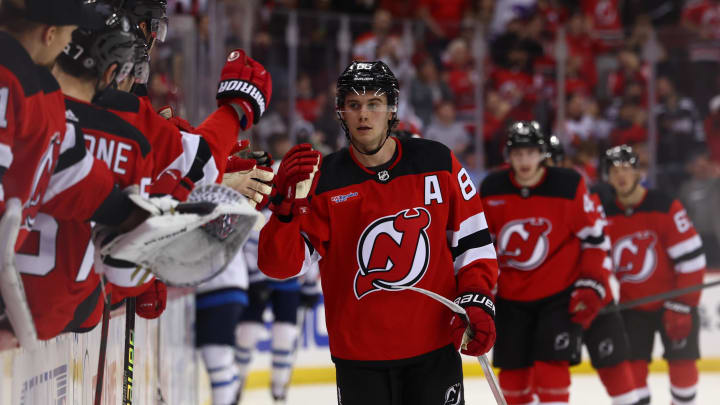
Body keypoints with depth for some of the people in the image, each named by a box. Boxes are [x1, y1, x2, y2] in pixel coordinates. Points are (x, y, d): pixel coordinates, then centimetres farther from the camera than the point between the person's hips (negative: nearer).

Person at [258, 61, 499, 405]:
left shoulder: (437, 163, 0)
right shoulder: (322, 181, -4)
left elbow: (471, 238, 7)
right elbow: (280, 265, -10)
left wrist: (476, 301, -4)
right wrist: (288, 203, -25)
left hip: (434, 346, 1)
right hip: (359, 353, 0)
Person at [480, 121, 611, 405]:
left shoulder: (568, 186, -13)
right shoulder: (491, 190, -5)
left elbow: (594, 238, -5)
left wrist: (591, 285, -9)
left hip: (561, 294, -3)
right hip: (512, 297, 3)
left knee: (550, 365, -15)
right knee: (512, 371, 7)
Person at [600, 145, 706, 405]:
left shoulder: (665, 208, -17)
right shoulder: (603, 215, -3)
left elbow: (691, 259, -17)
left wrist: (681, 306, -19)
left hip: (673, 302, -3)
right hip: (632, 305, 3)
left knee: (681, 362, -3)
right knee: (632, 364, -5)